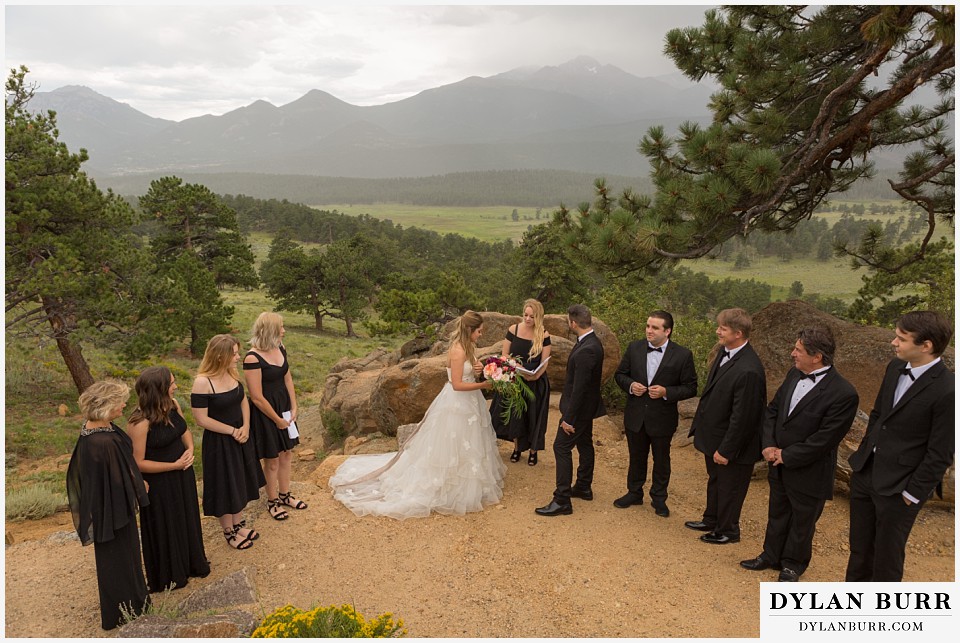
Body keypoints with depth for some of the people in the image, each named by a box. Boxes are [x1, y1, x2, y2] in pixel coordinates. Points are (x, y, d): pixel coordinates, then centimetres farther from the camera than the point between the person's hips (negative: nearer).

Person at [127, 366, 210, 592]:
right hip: (159, 483, -7)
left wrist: (190, 449, -10)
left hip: (183, 475, 7)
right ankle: (168, 576, 39)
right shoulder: (140, 423, -29)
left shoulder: (173, 405, -8)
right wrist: (174, 465, -21)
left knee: (187, 520, 24)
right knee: (165, 528, 15)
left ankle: (191, 563, 48)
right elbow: (138, 462, -22)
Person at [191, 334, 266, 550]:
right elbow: (201, 419, -22)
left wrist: (245, 427, -6)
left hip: (241, 437, 7)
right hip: (219, 442, -7)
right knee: (225, 486, 9)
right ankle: (229, 532, 29)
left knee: (240, 482, 20)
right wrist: (232, 431, -17)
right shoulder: (203, 382, -24)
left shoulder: (232, 374, -2)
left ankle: (239, 524, 40)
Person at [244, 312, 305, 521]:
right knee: (272, 461, 8)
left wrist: (293, 408, 2)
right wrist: (277, 420, -13)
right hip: (265, 414, -7)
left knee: (286, 454, 18)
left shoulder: (280, 349, 0)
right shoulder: (253, 358, -24)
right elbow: (257, 398, -21)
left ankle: (284, 495, 37)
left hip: (284, 408, 7)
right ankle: (272, 502, 29)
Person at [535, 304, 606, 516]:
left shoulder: (586, 351, -30)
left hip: (579, 407, -10)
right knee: (584, 444, 20)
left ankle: (562, 501, 2)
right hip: (587, 406, 10)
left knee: (562, 447, -4)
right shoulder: (593, 342, 2)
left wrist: (569, 418, -22)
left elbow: (579, 387, -28)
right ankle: (584, 487, 37)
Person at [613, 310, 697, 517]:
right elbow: (620, 374, 6)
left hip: (662, 419, -2)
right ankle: (634, 493, 37)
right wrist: (630, 385, -14)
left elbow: (690, 388, -8)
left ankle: (659, 498, 34)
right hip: (635, 416, 3)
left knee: (661, 460, 14)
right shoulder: (634, 348, -4)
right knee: (636, 457, 19)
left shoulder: (682, 355, -12)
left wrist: (666, 392, -23)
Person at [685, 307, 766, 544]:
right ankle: (711, 521, 48)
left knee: (729, 487, 14)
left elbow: (742, 416, -27)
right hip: (713, 435, 9)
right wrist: (701, 427, 14)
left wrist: (726, 450, -19)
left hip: (731, 443, -9)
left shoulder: (748, 370, -32)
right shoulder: (724, 352, -3)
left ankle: (727, 531, 36)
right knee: (714, 481, 27)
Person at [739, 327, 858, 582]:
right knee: (777, 514, 23)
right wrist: (768, 445, -7)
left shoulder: (843, 393, -25)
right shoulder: (794, 374, -4)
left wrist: (786, 456, -17)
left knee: (802, 522, 17)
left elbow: (824, 440, -23)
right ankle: (771, 556, 42)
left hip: (808, 472, -6)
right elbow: (773, 410, 5)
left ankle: (793, 565, 38)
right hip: (779, 465, 6)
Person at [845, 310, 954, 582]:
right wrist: (863, 453, 13)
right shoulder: (895, 367, -1)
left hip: (898, 487, -7)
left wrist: (912, 493, -11)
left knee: (887, 553, 13)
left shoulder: (947, 391, -23)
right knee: (859, 546, 23)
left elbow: (939, 455, -17)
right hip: (865, 472, 7)